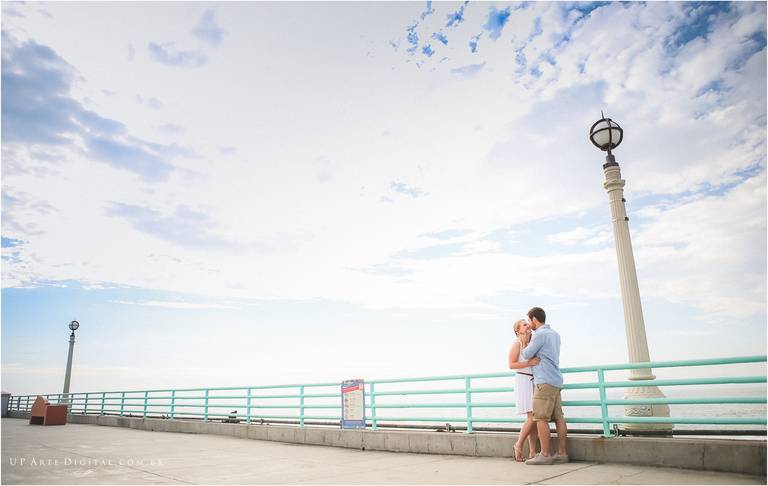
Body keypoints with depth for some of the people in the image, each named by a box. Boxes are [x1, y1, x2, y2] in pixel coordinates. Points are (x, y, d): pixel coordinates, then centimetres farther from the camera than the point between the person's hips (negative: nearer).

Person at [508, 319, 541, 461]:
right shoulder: (517, 344, -6)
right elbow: (511, 365, -14)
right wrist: (530, 363, -22)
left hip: (535, 382, 7)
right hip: (523, 381, -7)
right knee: (532, 418, -12)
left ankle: (532, 452, 6)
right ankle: (519, 444, 5)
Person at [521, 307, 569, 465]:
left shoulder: (540, 334, -12)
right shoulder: (555, 334, 17)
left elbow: (526, 355, -6)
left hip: (545, 382, -9)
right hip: (556, 381, 9)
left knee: (540, 418, -7)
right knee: (558, 417, 7)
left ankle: (545, 455, -7)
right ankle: (562, 453, 9)